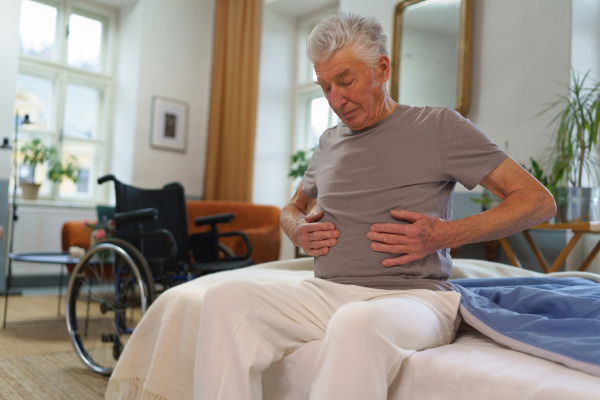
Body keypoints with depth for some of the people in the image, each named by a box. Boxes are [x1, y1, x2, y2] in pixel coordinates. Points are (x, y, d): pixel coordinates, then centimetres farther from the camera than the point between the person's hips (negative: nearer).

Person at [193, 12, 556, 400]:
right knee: (226, 297, -20)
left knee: (357, 322, -40)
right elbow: (294, 206, 33)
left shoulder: (438, 126, 2)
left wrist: (443, 235, -12)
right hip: (326, 292, 5)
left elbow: (540, 201, 1)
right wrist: (299, 231, 7)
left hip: (411, 295, -4)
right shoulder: (329, 142, 18)